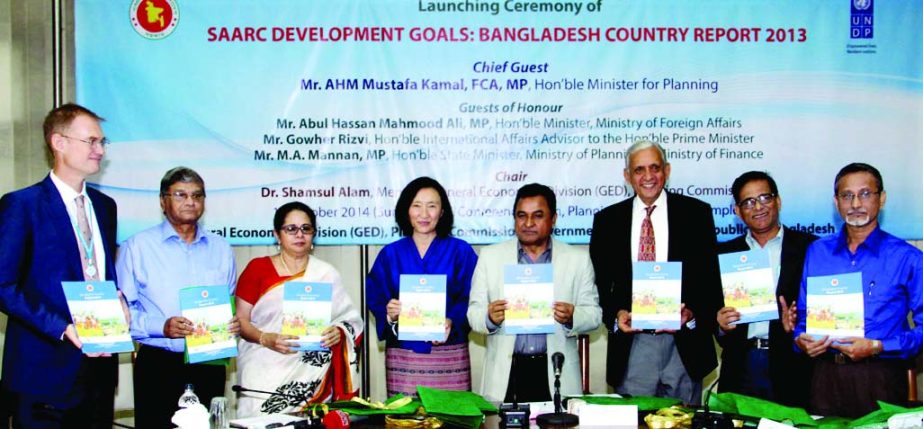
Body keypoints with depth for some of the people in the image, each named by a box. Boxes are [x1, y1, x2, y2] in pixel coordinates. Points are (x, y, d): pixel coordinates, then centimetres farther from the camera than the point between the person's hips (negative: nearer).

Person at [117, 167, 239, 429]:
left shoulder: (221, 249, 13)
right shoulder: (137, 247, 1)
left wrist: (235, 323, -2)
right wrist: (161, 327, -18)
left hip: (210, 364, 3)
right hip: (158, 365, -3)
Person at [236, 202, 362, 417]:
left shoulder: (327, 274, 9)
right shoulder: (258, 268, 6)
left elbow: (351, 318, 10)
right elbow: (240, 320, 4)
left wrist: (338, 333, -11)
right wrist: (266, 339, -14)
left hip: (310, 374, 1)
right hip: (264, 373, -1)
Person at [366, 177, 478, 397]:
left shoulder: (461, 251, 6)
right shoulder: (390, 254, 11)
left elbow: (470, 299, 0)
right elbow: (375, 298, 8)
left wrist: (452, 322, -18)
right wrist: (389, 314, -13)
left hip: (449, 356, -1)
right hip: (402, 357, 1)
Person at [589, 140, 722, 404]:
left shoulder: (696, 213, 3)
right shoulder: (607, 220, 6)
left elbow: (710, 276, 2)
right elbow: (600, 283, 7)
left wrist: (692, 313, -14)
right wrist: (616, 314, -10)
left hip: (684, 345, -1)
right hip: (631, 345, 1)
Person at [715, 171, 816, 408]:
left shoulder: (810, 248, 4)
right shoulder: (725, 253, 12)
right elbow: (712, 311, 13)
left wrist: (797, 323, -16)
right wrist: (720, 324, -8)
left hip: (791, 368, -2)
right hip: (741, 368, 2)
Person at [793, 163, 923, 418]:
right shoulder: (816, 252, 10)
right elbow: (804, 314, 15)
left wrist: (877, 347, -16)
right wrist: (801, 340, -5)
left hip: (881, 377, -2)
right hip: (826, 375, 3)